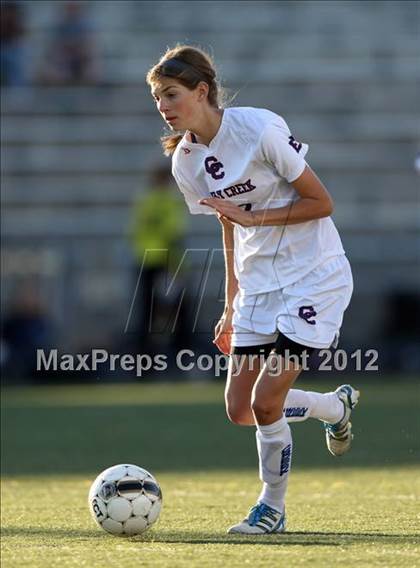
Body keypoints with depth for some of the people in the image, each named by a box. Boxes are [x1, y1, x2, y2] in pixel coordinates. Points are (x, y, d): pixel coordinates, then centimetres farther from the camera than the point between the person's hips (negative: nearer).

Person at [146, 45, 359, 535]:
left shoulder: (259, 129, -20)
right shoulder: (184, 162, 0)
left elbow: (321, 203, -14)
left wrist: (254, 217, -20)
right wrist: (231, 305, 16)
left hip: (315, 277, -7)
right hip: (258, 285, 7)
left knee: (265, 402, -13)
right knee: (240, 410, 1)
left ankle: (272, 509, 10)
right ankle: (338, 406, 29)